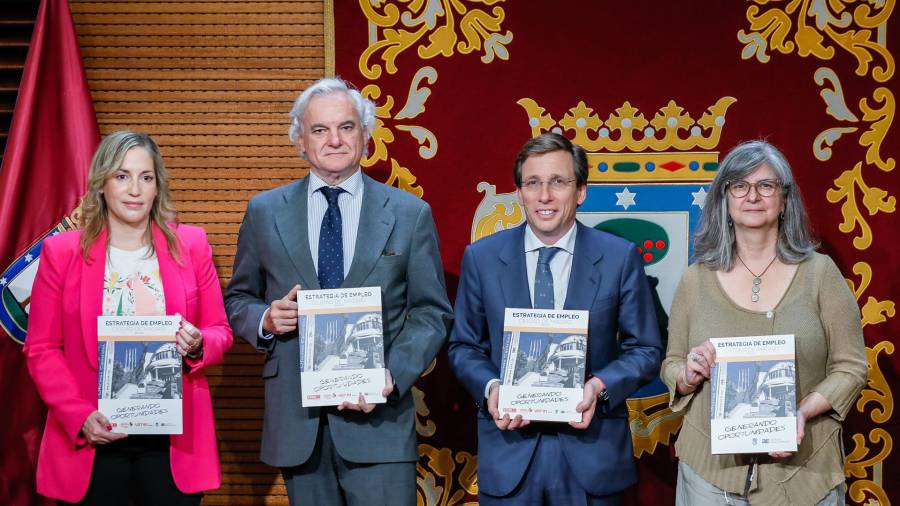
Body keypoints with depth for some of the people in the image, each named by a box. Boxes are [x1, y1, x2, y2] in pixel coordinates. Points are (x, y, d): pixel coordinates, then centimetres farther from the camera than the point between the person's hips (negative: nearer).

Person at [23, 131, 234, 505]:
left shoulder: (190, 245, 5)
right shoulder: (62, 252, 2)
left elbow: (220, 332, 10)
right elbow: (41, 350, 2)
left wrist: (197, 346, -13)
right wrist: (79, 416, -12)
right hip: (93, 441, 0)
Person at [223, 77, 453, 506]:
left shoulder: (411, 214, 3)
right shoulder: (265, 212, 7)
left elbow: (431, 313, 3)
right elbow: (237, 300, 15)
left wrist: (392, 375, -12)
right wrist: (265, 318, -8)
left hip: (378, 417, -1)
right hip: (296, 421, 2)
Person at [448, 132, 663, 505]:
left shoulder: (620, 258, -2)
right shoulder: (481, 258, 1)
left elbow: (645, 350, 3)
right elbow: (464, 347, 8)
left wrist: (600, 386, -15)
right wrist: (490, 388, -11)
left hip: (592, 450, 0)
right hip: (508, 451, 1)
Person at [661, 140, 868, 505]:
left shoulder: (819, 272, -3)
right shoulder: (696, 279, 2)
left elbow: (850, 366, -1)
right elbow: (671, 365, 9)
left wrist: (804, 411, -17)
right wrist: (688, 375, -13)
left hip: (803, 470, -1)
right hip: (711, 468, 1)